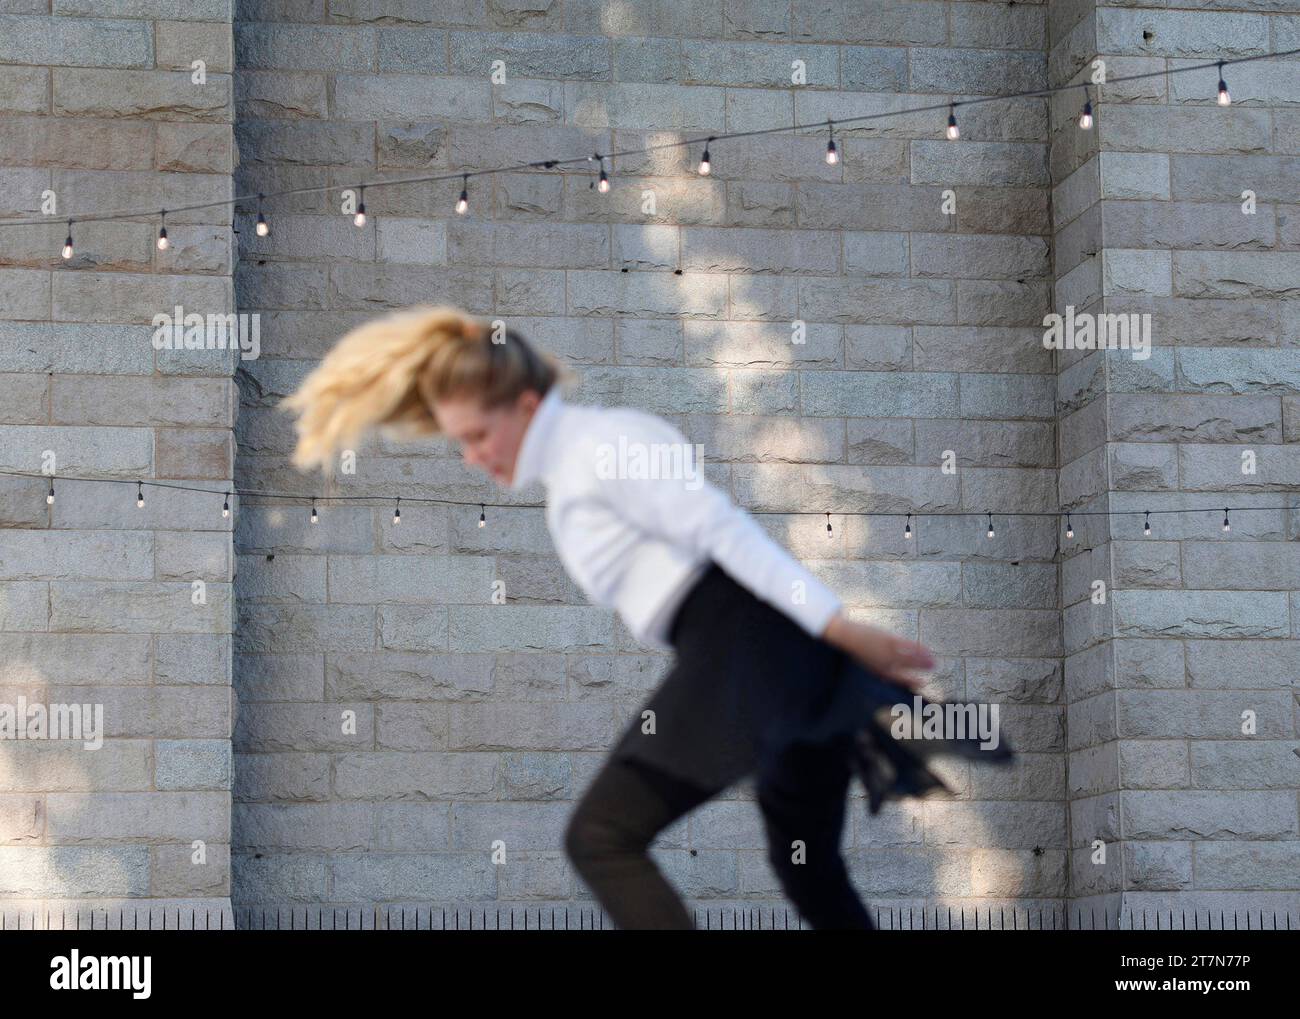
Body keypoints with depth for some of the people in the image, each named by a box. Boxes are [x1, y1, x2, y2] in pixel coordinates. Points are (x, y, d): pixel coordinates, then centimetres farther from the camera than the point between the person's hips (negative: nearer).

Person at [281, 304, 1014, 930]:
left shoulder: (594, 446, -7)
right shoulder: (576, 471, 24)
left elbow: (725, 530, -16)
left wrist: (844, 631, -22)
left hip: (745, 650, -10)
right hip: (788, 653, 10)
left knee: (600, 837, -12)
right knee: (808, 865, 23)